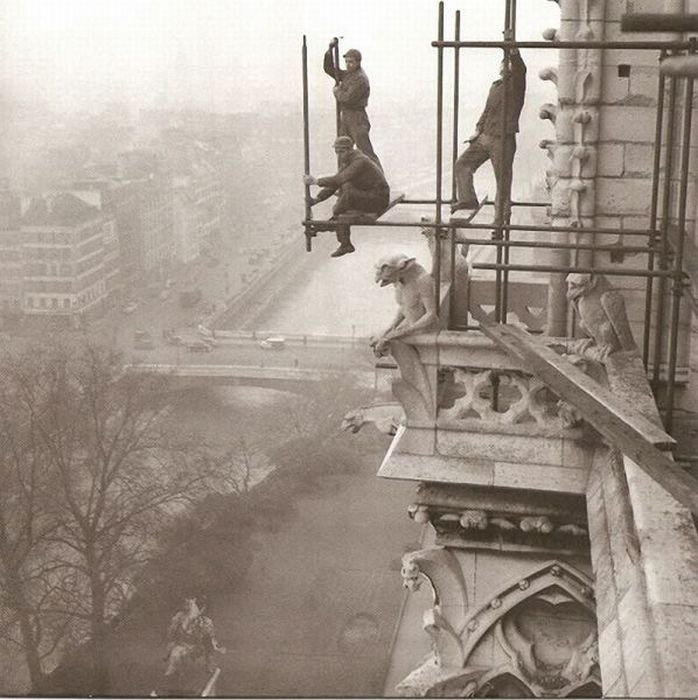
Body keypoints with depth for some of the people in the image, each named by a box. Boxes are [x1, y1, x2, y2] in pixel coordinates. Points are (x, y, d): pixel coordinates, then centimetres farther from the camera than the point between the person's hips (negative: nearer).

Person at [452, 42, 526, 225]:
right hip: (484, 138, 8)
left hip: (503, 140, -7)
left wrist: (513, 50, -40)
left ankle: (501, 219, 6)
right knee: (461, 165, 3)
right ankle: (468, 199, 9)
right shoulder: (495, 86, 17)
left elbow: (520, 69, -27)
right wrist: (478, 130, 12)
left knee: (503, 180, -2)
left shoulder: (515, 84, -5)